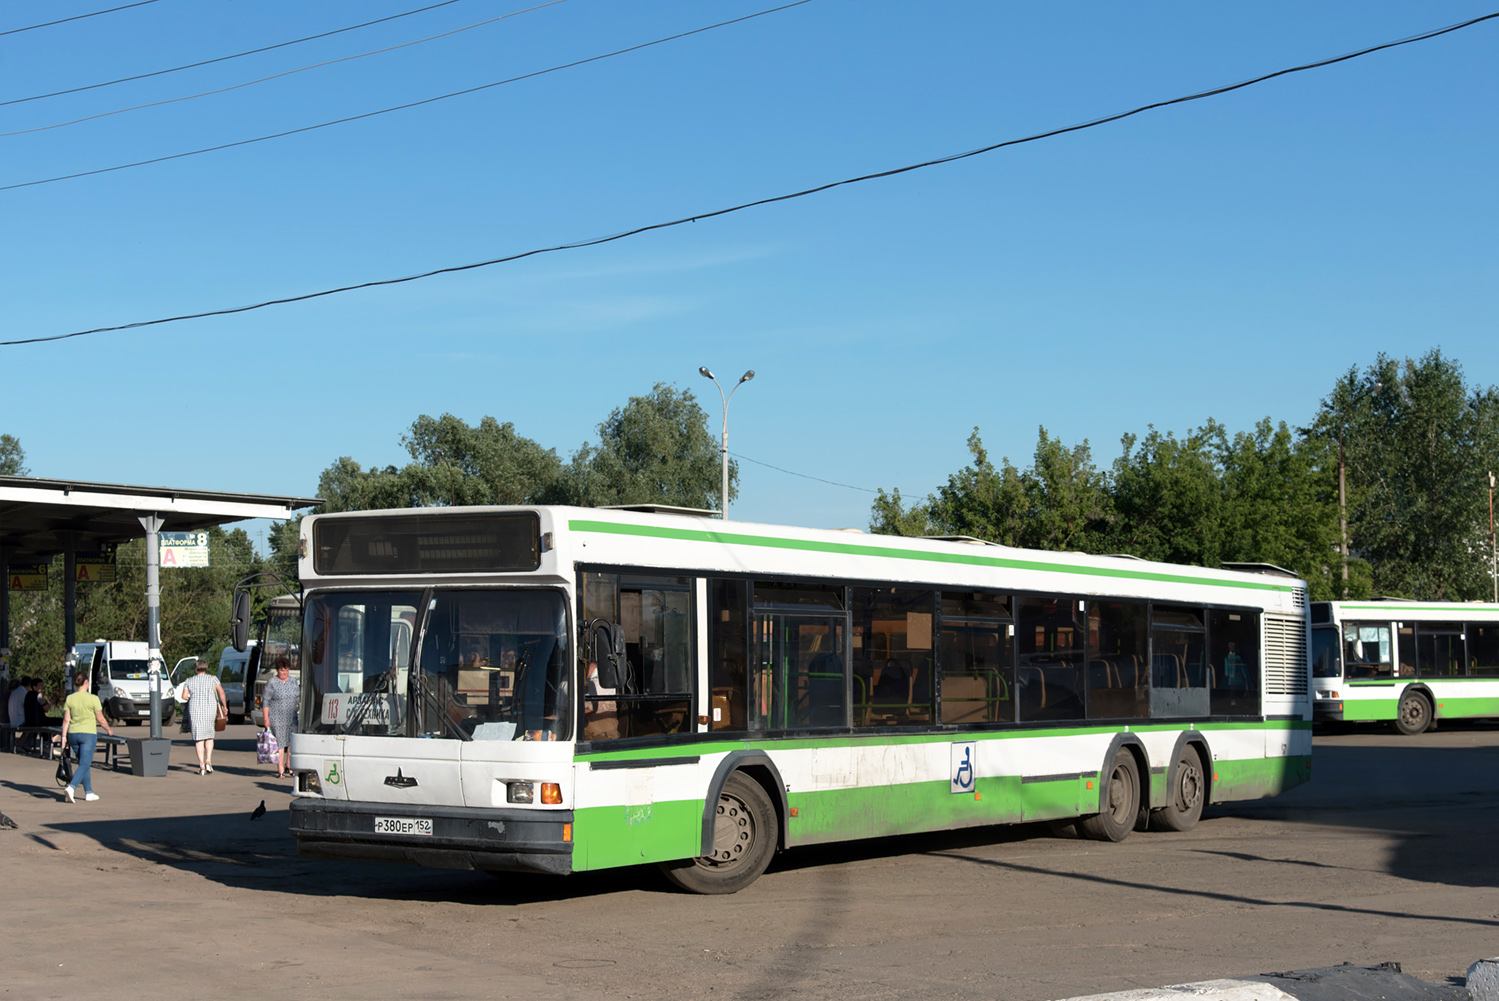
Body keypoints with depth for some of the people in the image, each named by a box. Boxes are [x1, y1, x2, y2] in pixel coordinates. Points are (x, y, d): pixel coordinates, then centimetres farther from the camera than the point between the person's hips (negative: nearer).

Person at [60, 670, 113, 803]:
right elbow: (100, 719, -3)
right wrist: (108, 730, 13)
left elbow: (66, 720, -1)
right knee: (84, 765, -6)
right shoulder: (93, 698, -9)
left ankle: (89, 793, 20)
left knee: (85, 764, 16)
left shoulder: (69, 699, 1)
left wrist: (64, 737, 3)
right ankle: (71, 788, -25)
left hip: (73, 734, 5)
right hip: (88, 733, -5)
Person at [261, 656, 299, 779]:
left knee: (293, 742, 3)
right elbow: (265, 702, -6)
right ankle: (280, 771, 2)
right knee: (280, 744, -4)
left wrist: (302, 689, 4)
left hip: (292, 718, 5)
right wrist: (266, 719, -10)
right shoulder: (271, 683, -5)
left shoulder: (293, 682, 11)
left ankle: (288, 766, 19)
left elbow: (298, 699, 20)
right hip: (277, 719, -5)